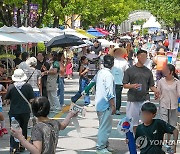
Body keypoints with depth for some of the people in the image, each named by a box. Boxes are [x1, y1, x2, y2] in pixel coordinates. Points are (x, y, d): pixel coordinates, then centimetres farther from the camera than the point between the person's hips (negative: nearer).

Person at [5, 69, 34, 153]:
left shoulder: (11, 87, -9)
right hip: (25, 111, 1)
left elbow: (7, 98, 1)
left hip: (14, 112, -1)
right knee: (23, 129, 15)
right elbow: (31, 99, -7)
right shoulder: (28, 86, -9)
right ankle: (22, 146, 22)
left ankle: (14, 147, -8)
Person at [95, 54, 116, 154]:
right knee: (105, 127, -2)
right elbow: (109, 93, -21)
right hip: (106, 105, -9)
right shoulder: (108, 75, -19)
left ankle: (104, 145, 28)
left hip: (99, 104, 9)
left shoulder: (99, 73, 7)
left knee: (103, 126, 19)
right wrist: (113, 106, -17)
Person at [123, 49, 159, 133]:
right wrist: (133, 86, -18)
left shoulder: (148, 71, 12)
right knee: (133, 123, 3)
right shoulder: (130, 70, 3)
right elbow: (124, 85, 2)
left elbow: (151, 85, 13)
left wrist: (156, 91, -8)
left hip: (145, 99, 2)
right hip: (133, 100, -2)